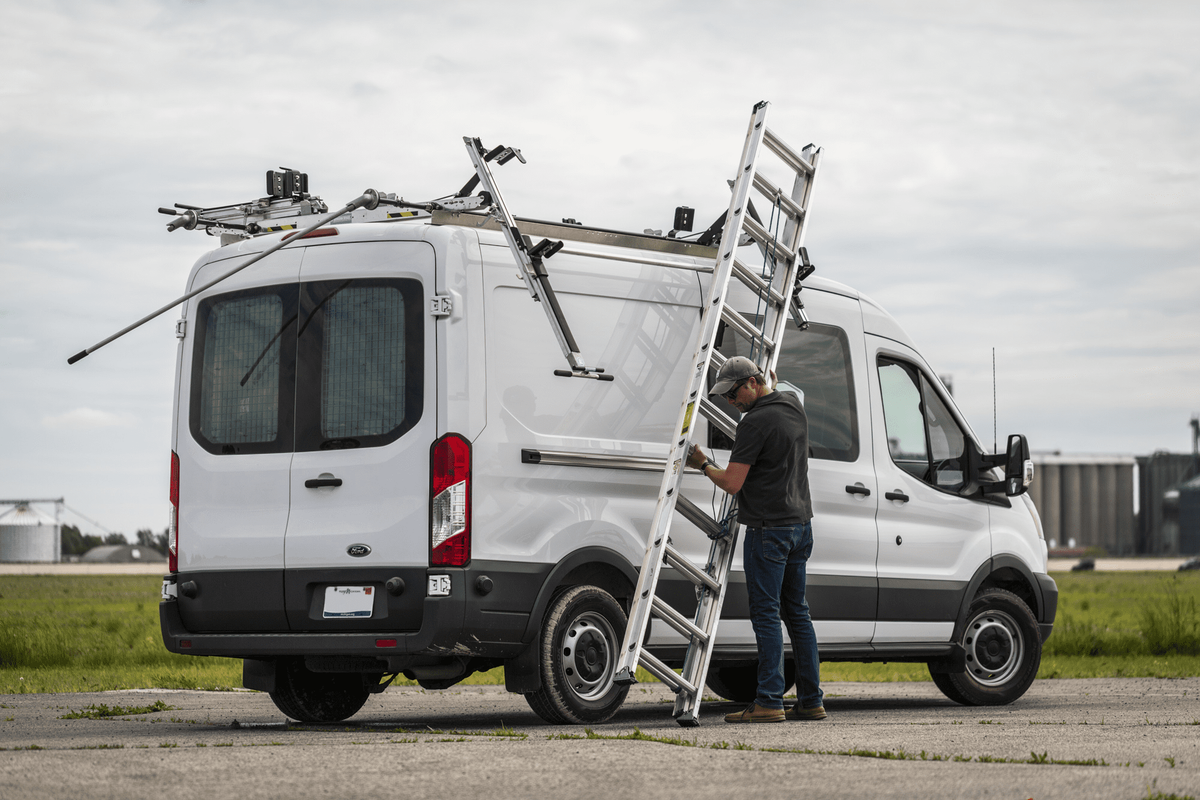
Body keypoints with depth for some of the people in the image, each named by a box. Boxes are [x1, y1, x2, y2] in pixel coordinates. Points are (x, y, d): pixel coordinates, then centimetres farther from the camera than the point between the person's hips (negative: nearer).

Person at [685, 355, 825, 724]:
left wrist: (703, 465, 0)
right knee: (796, 611, 12)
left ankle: (769, 701, -9)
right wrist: (771, 387, 36)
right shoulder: (793, 405, 9)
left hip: (768, 528, -9)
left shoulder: (755, 421, -16)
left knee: (766, 613, -6)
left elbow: (732, 483, -15)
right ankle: (810, 700, 12)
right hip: (800, 523, 9)